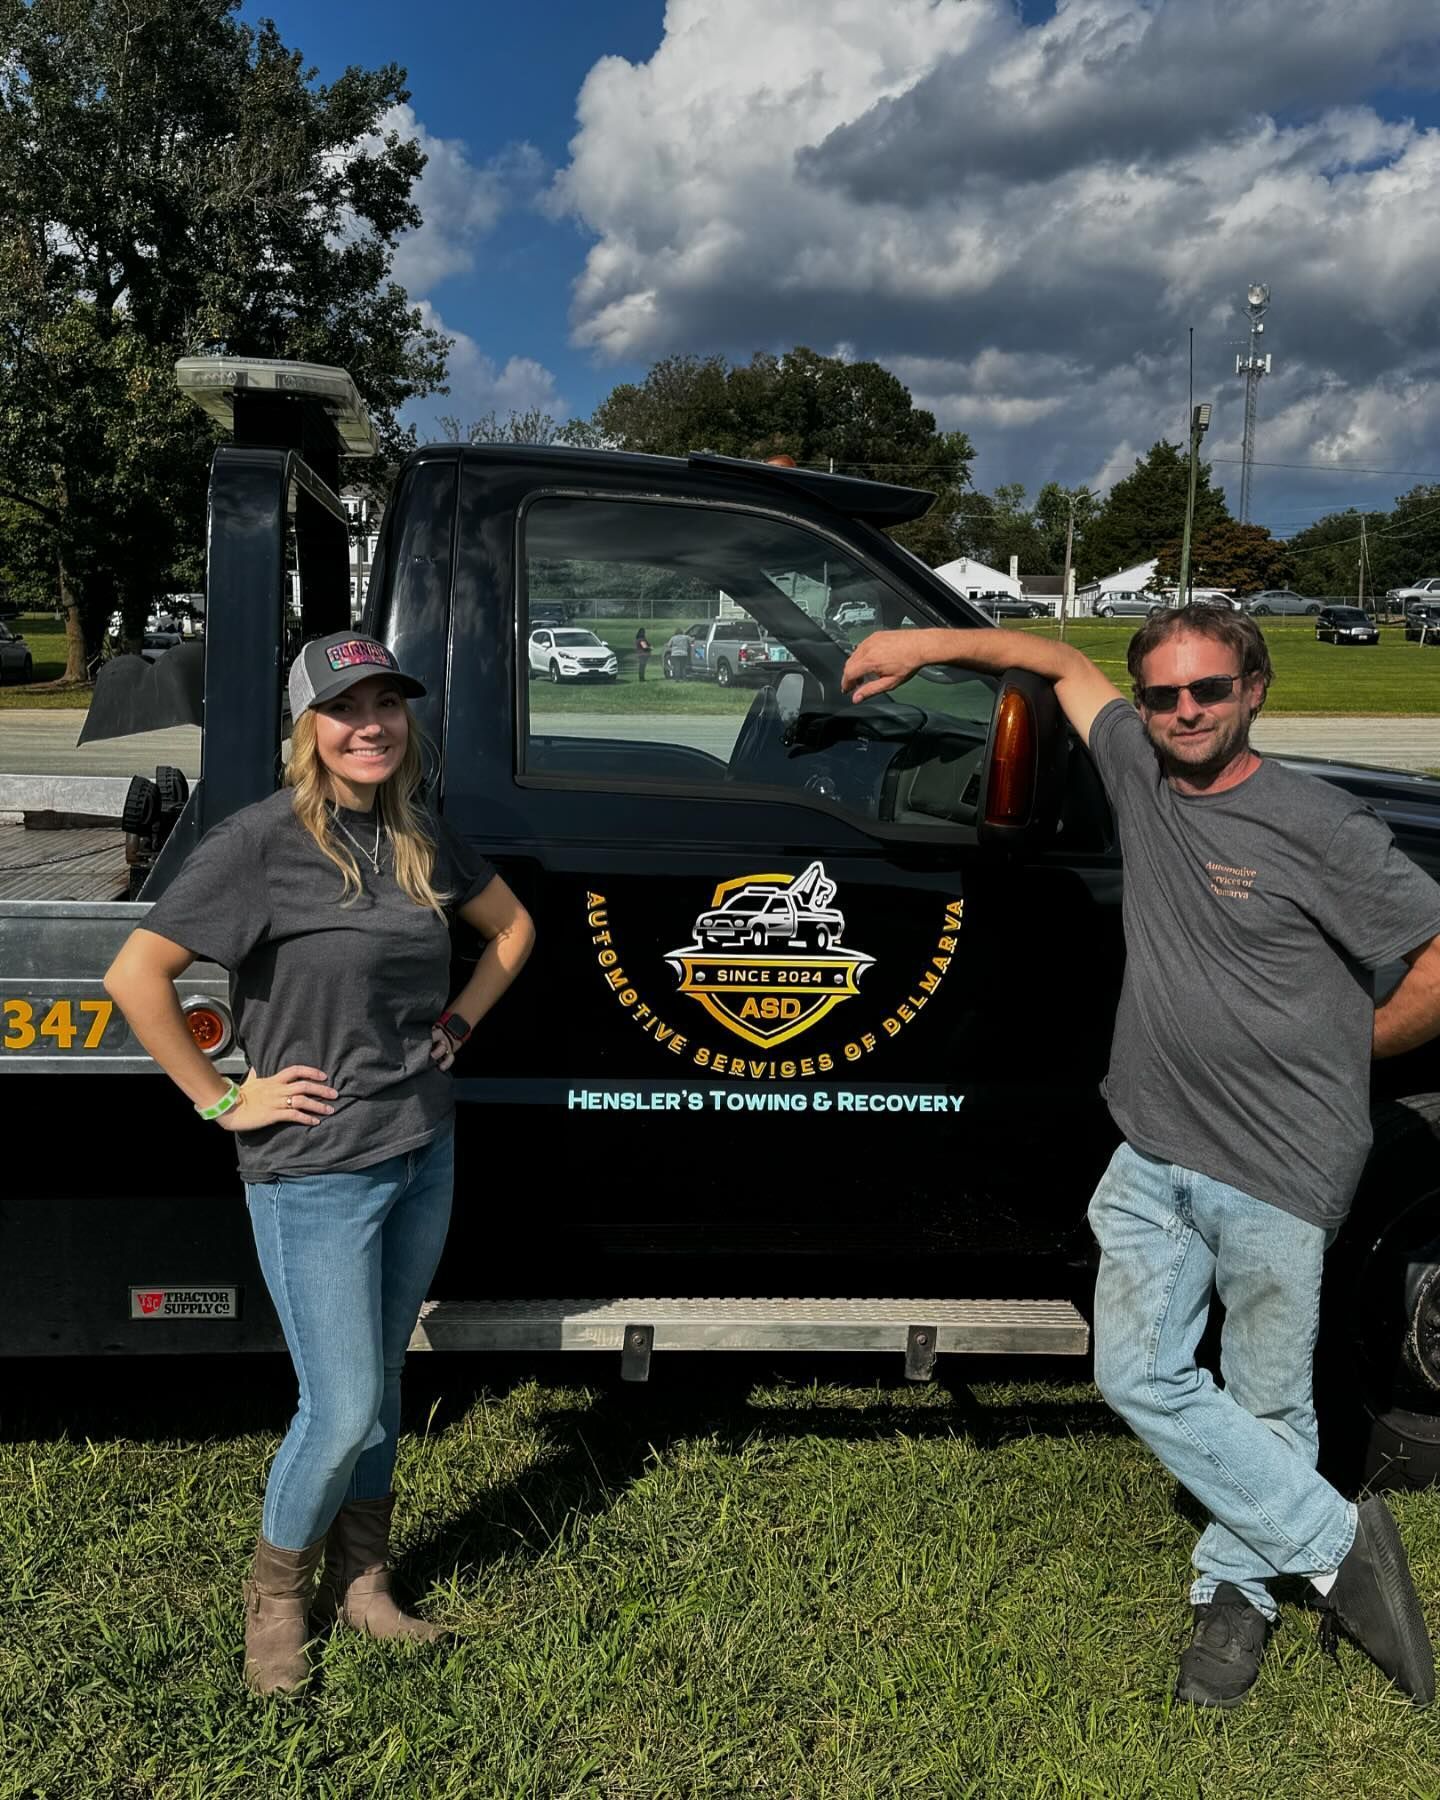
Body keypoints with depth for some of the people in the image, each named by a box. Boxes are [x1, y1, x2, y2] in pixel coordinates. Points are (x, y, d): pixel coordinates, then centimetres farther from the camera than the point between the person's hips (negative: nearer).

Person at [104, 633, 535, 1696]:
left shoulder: (420, 837, 3)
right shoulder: (264, 841, -15)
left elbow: (513, 928, 19)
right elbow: (136, 976, -20)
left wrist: (457, 1023, 8)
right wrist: (219, 1098, -15)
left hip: (424, 1153, 6)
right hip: (316, 1173, -6)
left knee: (381, 1385, 18)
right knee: (344, 1411, 0)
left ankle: (361, 1582, 38)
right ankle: (276, 1597, 28)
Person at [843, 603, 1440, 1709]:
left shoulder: (1318, 828, -12)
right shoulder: (1137, 769, 3)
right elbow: (1059, 659, 18)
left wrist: (1336, 1055, -2)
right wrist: (922, 645, 13)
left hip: (1279, 1173, -5)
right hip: (1152, 1158, 6)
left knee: (1266, 1404, 8)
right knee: (1141, 1376, 6)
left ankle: (1236, 1588, 32)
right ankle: (1339, 1545, 22)